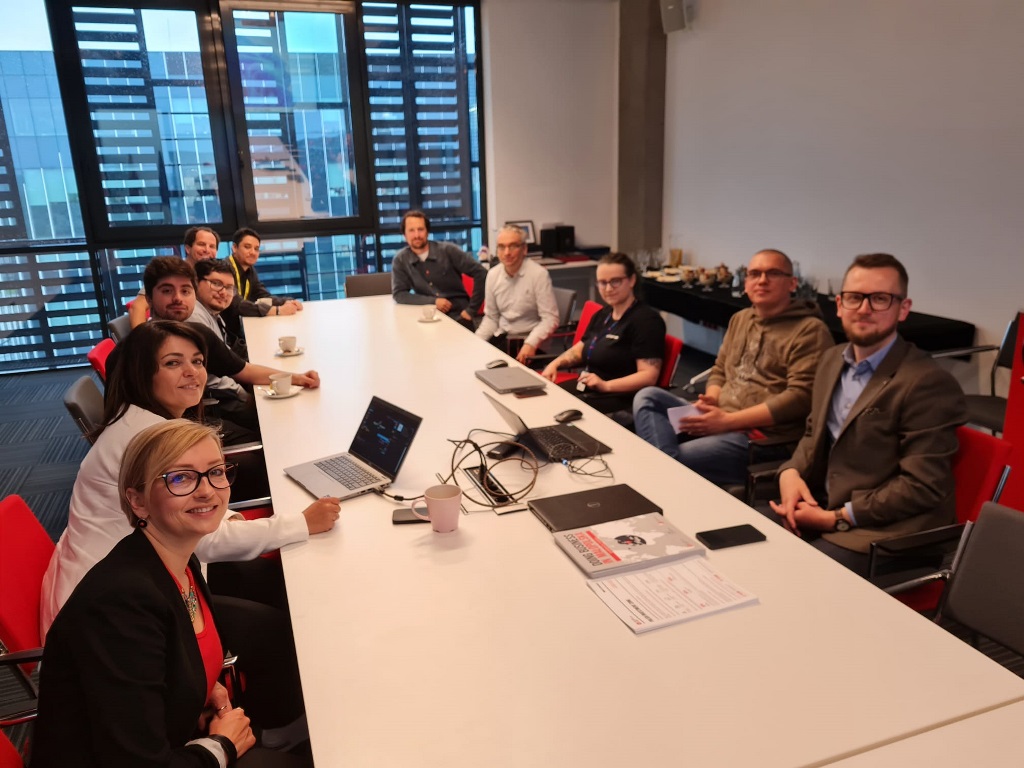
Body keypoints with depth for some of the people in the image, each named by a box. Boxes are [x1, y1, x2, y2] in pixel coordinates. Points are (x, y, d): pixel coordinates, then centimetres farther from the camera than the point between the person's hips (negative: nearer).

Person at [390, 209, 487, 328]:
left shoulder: (448, 250, -4)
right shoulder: (400, 260, 2)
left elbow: (481, 273, -5)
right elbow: (399, 294, -2)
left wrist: (471, 309, -9)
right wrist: (433, 301, -14)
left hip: (458, 314, -2)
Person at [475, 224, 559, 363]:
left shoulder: (539, 274, -13)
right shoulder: (493, 275, 4)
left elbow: (550, 318, -15)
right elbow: (491, 318, 13)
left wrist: (531, 344, -29)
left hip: (529, 341, -5)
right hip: (502, 338, 5)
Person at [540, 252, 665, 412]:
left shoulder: (646, 320, -11)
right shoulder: (602, 315, 18)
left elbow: (649, 376, -19)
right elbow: (578, 350, 30)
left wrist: (606, 385, -29)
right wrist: (555, 363, 9)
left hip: (619, 401, -8)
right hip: (584, 390, 8)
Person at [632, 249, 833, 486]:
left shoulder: (809, 330, -8)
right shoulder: (739, 319, 18)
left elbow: (800, 397, -17)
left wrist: (727, 420, -20)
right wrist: (709, 402, -3)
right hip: (721, 421, 9)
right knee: (647, 397, -12)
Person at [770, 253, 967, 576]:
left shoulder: (928, 383, -17)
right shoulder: (832, 359, 9)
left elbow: (922, 487, -18)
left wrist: (837, 518, -18)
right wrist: (791, 472, -4)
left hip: (881, 533, -7)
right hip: (818, 507, 7)